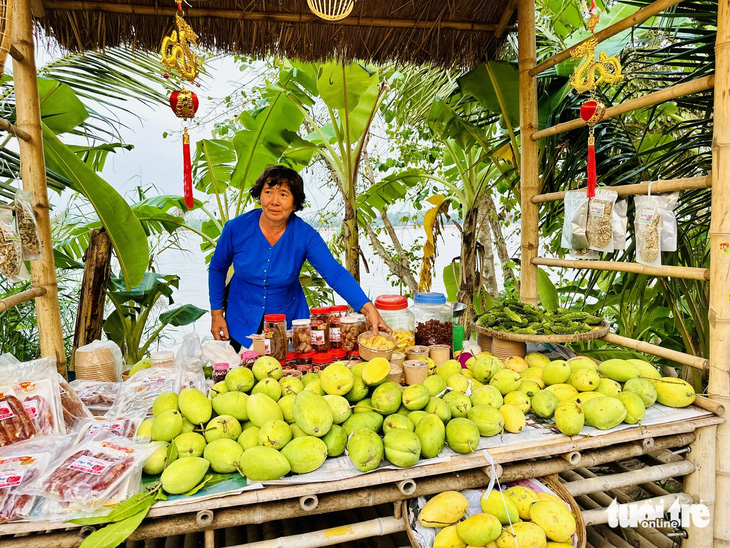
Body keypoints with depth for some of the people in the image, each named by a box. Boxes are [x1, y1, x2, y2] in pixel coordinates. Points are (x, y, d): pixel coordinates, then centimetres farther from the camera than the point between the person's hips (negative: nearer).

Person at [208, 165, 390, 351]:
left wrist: (367, 307, -43)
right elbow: (218, 268, 1)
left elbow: (335, 273, -29)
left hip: (289, 325, 0)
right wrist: (216, 312, 1)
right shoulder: (237, 228, -15)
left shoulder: (305, 235, -19)